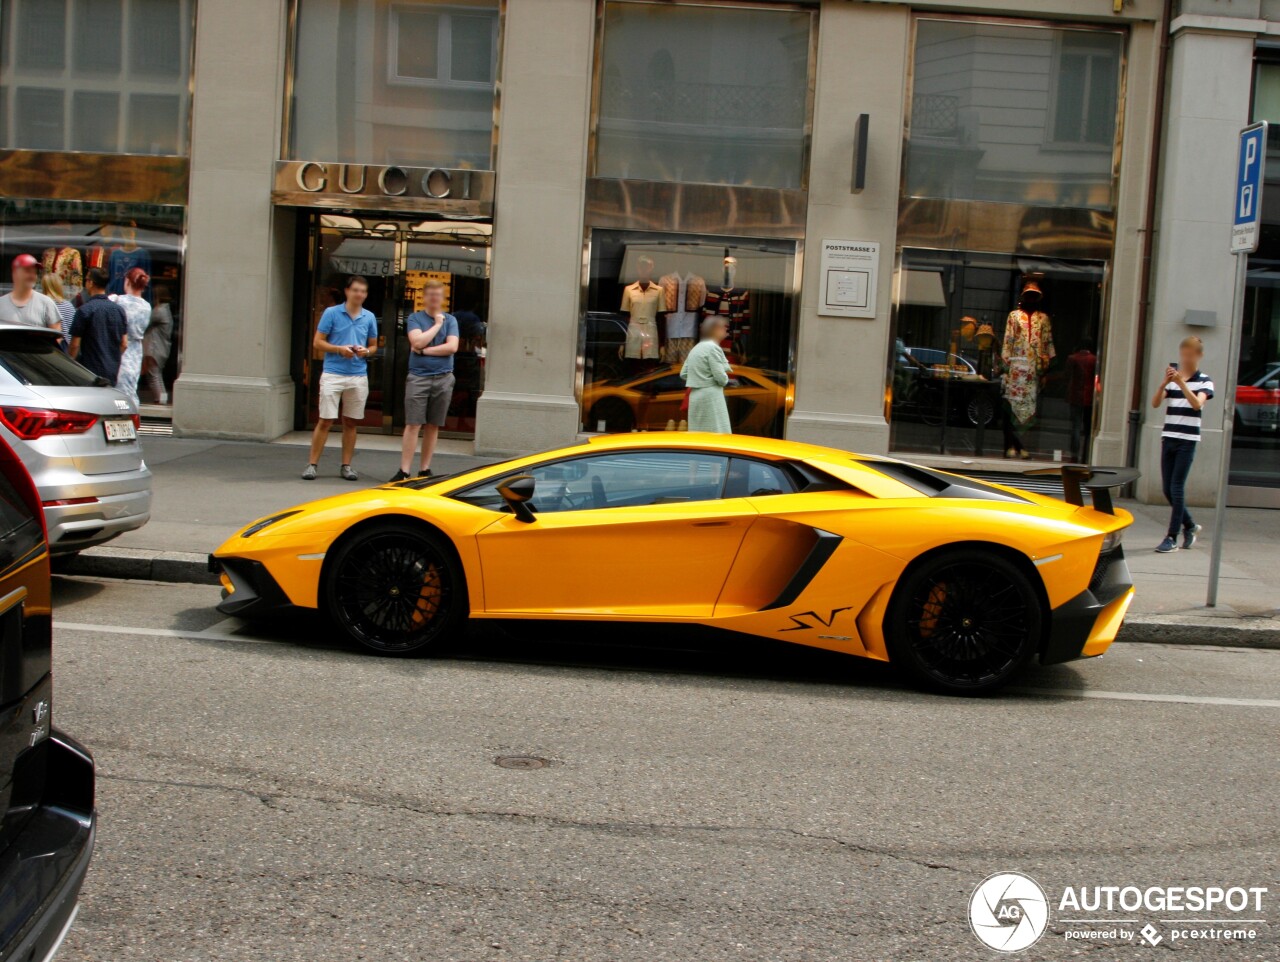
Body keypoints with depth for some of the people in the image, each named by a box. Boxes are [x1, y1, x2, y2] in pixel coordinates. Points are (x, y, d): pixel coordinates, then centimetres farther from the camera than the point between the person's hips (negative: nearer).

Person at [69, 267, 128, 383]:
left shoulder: (84, 310, -11)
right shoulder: (119, 309, 6)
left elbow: (75, 345, -10)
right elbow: (124, 344, 9)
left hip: (91, 370, -5)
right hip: (113, 372, 5)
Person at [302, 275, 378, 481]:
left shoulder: (369, 317, 8)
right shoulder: (331, 313, -1)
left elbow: (374, 346, 16)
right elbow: (318, 342, 0)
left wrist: (366, 351, -7)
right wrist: (340, 349, -16)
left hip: (359, 377, 3)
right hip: (333, 374, -3)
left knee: (350, 423, 9)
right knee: (325, 421, -5)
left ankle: (346, 466, 17)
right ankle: (312, 464, 1)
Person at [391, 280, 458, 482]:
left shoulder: (450, 320, 9)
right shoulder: (415, 318, 5)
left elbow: (452, 346, -5)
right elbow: (417, 341, -11)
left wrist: (424, 350, -9)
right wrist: (437, 324, -4)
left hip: (443, 379, 2)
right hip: (418, 377, -2)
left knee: (433, 426, 6)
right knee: (413, 425, -7)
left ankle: (424, 470, 14)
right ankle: (404, 471, -5)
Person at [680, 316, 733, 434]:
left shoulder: (696, 348, 14)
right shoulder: (713, 348, -12)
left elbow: (683, 374, 16)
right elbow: (721, 377, -17)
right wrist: (725, 378, 4)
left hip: (695, 396, 9)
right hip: (710, 396, -9)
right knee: (717, 434, -7)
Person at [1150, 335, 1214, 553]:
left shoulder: (1204, 381, -1)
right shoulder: (1172, 377, 10)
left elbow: (1197, 404, -20)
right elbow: (1155, 403, -4)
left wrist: (1181, 383, -30)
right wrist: (1165, 383, -20)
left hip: (1187, 441, -4)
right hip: (1168, 438, 5)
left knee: (1177, 488, -7)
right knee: (1168, 490, 8)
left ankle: (1172, 538, -3)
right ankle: (1189, 526, 29)